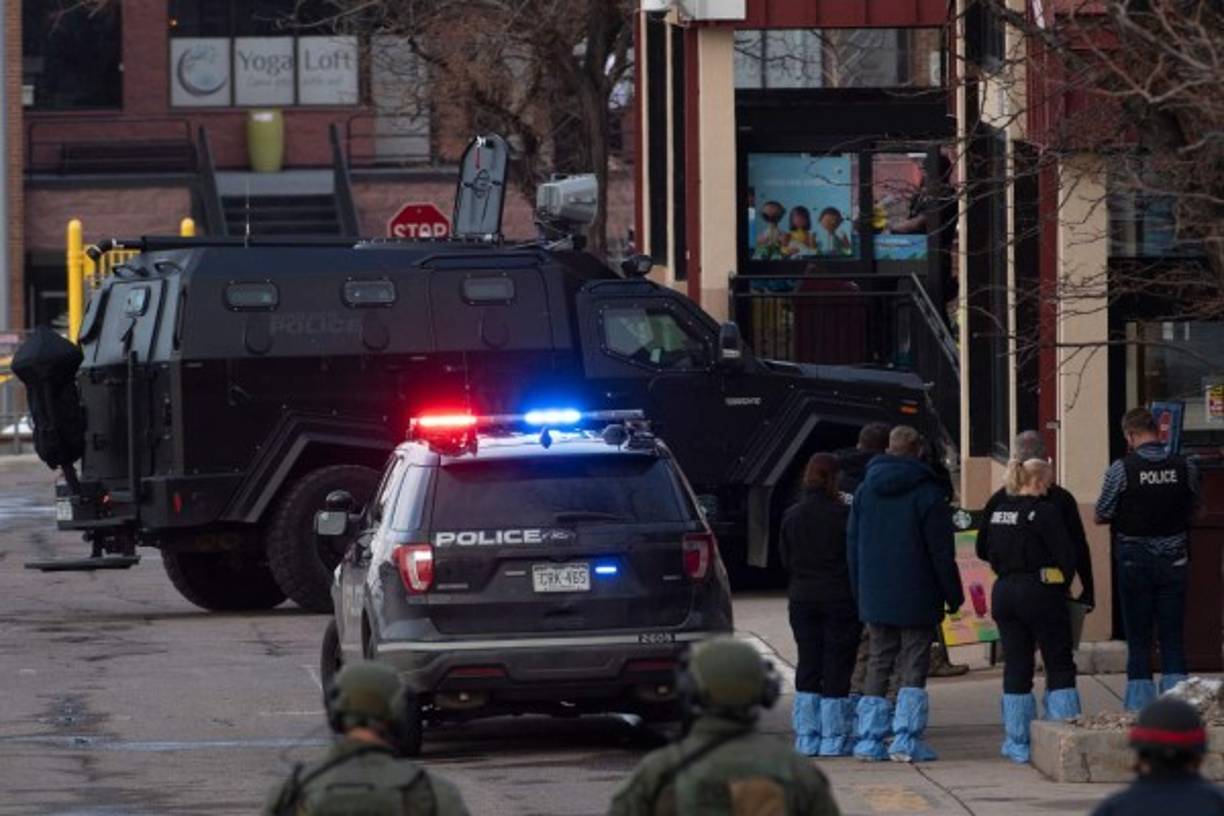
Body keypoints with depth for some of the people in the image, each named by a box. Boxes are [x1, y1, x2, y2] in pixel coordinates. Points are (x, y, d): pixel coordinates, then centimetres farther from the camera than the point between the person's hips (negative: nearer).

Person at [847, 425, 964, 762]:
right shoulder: (928, 493, -8)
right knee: (914, 665, 0)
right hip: (916, 601, -4)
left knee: (878, 663, 11)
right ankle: (906, 739, -8)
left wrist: (860, 594, 16)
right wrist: (953, 596, -1)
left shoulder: (865, 491, 7)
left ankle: (869, 740, 6)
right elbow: (942, 551, -9)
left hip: (875, 598, 4)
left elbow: (852, 545, 11)